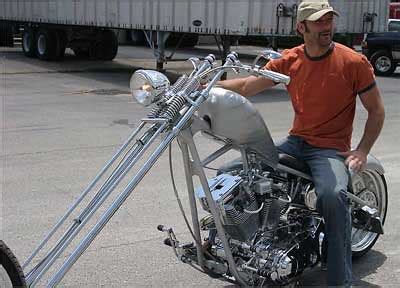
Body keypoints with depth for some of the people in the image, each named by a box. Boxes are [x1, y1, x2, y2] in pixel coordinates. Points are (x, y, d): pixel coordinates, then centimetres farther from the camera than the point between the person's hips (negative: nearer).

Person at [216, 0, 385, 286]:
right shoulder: (289, 60, 4)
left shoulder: (354, 62, -6)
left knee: (333, 195, -35)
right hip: (295, 142, 5)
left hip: (331, 148, -4)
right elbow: (248, 85, -2)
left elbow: (377, 110, 1)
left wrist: (362, 151, -11)